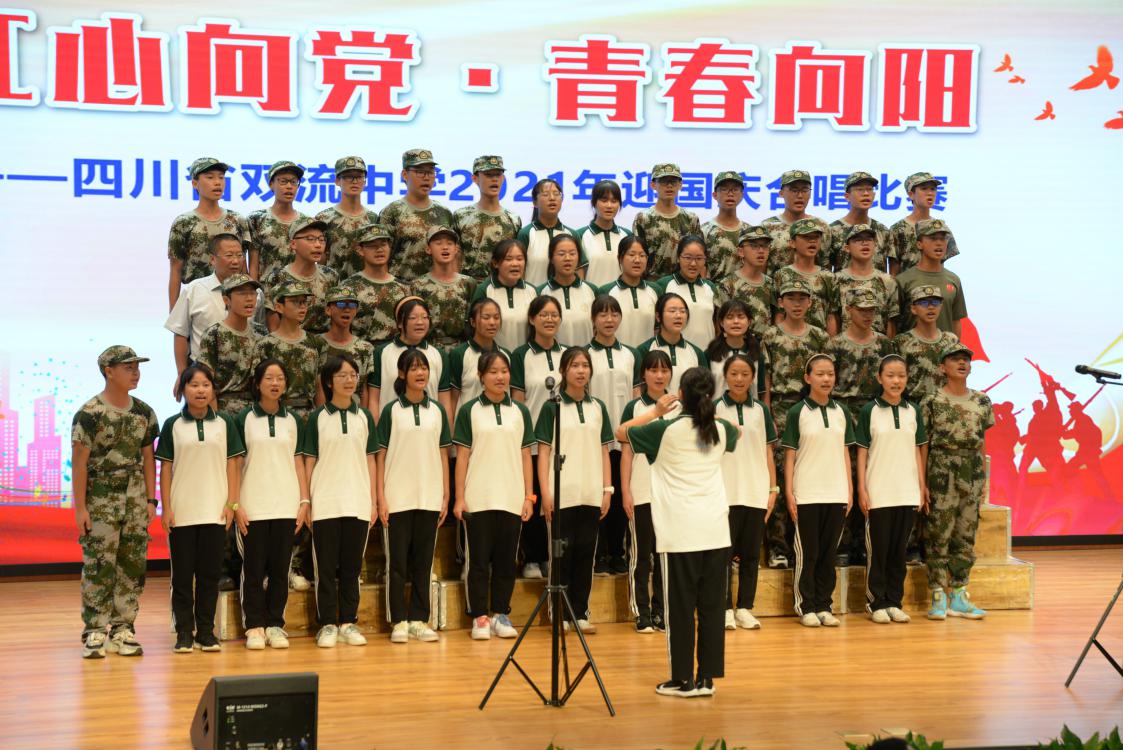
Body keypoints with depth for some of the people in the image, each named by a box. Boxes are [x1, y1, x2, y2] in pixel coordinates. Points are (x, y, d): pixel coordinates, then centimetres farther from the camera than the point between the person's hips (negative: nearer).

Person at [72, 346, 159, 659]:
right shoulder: (89, 413, -8)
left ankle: (123, 630, 13)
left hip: (135, 500, 5)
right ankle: (95, 633, 3)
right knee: (98, 567, -4)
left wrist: (151, 500, 8)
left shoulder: (144, 412, 7)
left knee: (132, 567, 5)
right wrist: (80, 507, -11)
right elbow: (79, 462, -8)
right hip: (100, 502, -5)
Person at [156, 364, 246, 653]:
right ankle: (184, 632, 11)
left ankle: (205, 632, 13)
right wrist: (166, 508, -3)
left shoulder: (224, 423, 5)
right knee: (183, 574, 3)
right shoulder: (172, 425, 3)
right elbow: (165, 469, 3)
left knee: (210, 573, 5)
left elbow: (231, 465, 6)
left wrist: (232, 503, -1)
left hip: (215, 511, 1)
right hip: (182, 512, -1)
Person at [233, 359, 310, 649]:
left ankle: (275, 625, 11)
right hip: (253, 506, -2)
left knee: (280, 568, 3)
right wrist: (236, 504, -5)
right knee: (254, 568, 0)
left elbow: (298, 462, 10)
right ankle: (254, 627, 7)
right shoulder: (244, 419, 2)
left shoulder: (293, 421, 10)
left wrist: (305, 501, 3)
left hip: (286, 505, 2)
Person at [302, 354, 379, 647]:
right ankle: (327, 625, 7)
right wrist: (306, 500, -2)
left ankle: (348, 623, 12)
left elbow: (370, 460, 10)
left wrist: (373, 500, 5)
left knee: (351, 566, 5)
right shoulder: (317, 417, 3)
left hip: (357, 503, 2)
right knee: (326, 566, 1)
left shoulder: (364, 417, 8)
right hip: (325, 503, -2)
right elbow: (309, 461, 3)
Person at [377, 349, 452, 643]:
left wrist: (446, 496, 4)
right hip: (398, 498, -2)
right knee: (397, 561, 1)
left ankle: (418, 620, 13)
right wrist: (381, 499, -6)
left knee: (423, 561, 6)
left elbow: (443, 454, 9)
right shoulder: (391, 411, 0)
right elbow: (381, 456, 0)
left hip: (429, 497, 3)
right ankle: (399, 622, 8)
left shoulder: (437, 411, 8)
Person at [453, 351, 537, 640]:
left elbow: (526, 456, 10)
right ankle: (479, 618, 8)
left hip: (512, 499, 2)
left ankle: (501, 615, 15)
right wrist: (459, 497, -4)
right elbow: (462, 456, 1)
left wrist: (529, 496, 4)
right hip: (478, 499, -2)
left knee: (507, 560, 6)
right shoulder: (469, 410, 2)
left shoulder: (520, 411, 9)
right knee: (478, 559, 1)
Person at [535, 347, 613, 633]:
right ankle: (559, 613, 8)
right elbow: (543, 452, -2)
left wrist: (607, 490, 4)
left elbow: (604, 452, 11)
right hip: (562, 494, -3)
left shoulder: (598, 408, 10)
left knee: (586, 552, 5)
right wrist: (545, 493, -9)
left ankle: (580, 612, 12)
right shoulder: (552, 407, 1)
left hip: (591, 494, 3)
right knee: (561, 553, 0)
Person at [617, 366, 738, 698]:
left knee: (680, 606, 2)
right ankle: (707, 677, 10)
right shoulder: (721, 430, 7)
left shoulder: (666, 429, -4)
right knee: (711, 605, 7)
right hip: (715, 530, 4)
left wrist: (655, 412, 15)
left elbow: (621, 432, 8)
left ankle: (683, 679, 5)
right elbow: (737, 433, 33)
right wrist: (707, 411, 28)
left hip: (680, 533, -4)